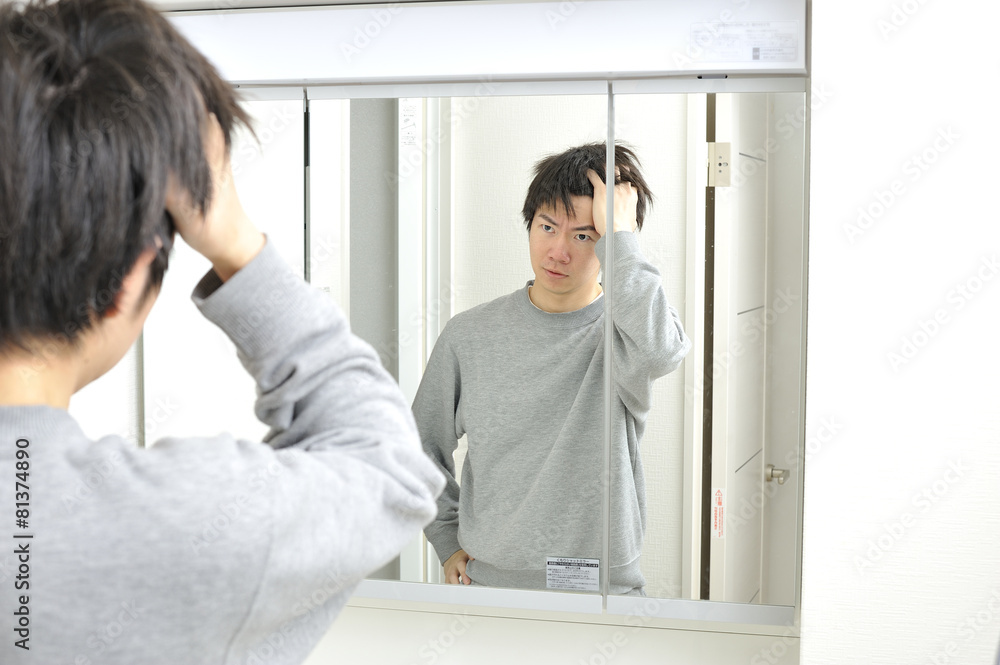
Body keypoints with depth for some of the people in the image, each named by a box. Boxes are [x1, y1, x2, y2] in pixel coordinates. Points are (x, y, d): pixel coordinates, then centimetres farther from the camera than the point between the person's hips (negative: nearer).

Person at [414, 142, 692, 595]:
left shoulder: (620, 328, -3)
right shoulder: (470, 335, 6)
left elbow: (657, 351, -29)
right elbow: (422, 446, 18)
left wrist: (619, 234, -20)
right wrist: (450, 543, 11)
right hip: (488, 582, 2)